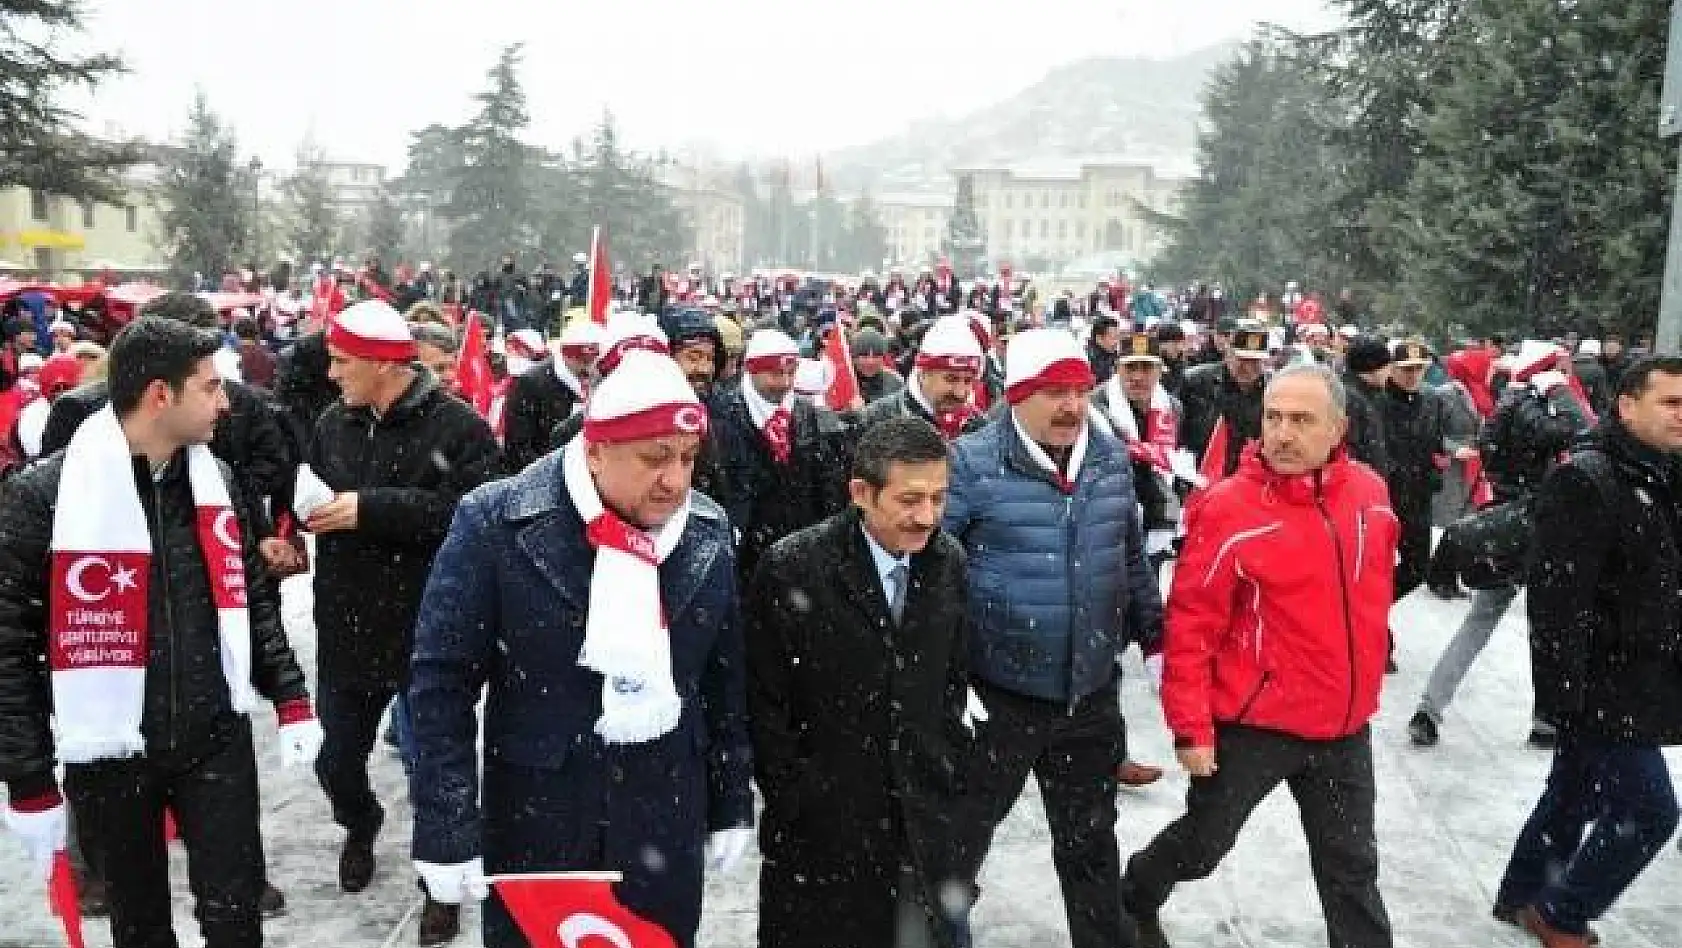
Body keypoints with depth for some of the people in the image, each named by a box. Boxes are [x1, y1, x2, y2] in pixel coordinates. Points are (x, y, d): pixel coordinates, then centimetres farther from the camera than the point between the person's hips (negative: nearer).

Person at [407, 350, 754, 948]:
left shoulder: (708, 530, -1)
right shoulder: (497, 522, -13)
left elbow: (725, 677, 7)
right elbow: (443, 680, -10)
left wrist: (731, 805, 9)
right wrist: (446, 832, -11)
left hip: (668, 821, 3)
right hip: (535, 819, -3)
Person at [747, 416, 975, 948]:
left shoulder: (949, 563, -1)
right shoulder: (793, 569, -16)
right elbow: (763, 700, -10)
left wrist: (949, 763, 7)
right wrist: (795, 794, -9)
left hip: (924, 817, 4)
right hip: (819, 820, -4)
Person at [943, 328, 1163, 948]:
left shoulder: (1111, 457, 2)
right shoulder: (973, 463, -15)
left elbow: (1131, 555, 15)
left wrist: (1154, 633, 19)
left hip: (1092, 694, 4)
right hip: (998, 695, -4)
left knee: (1091, 841, 21)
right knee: (964, 830, 15)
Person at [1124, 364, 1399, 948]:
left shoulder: (1370, 492, -2)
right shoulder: (1230, 508, -20)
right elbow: (1191, 627, -17)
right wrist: (1191, 727, -17)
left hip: (1346, 726, 4)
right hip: (1253, 724, -4)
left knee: (1352, 867, 17)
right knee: (1201, 844, 14)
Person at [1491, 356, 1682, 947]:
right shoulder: (1584, 481, -20)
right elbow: (1557, 598, -25)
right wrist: (1567, 691, -25)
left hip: (1630, 684, 9)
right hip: (1599, 688, -9)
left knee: (1573, 798, 19)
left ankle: (1520, 898, 35)